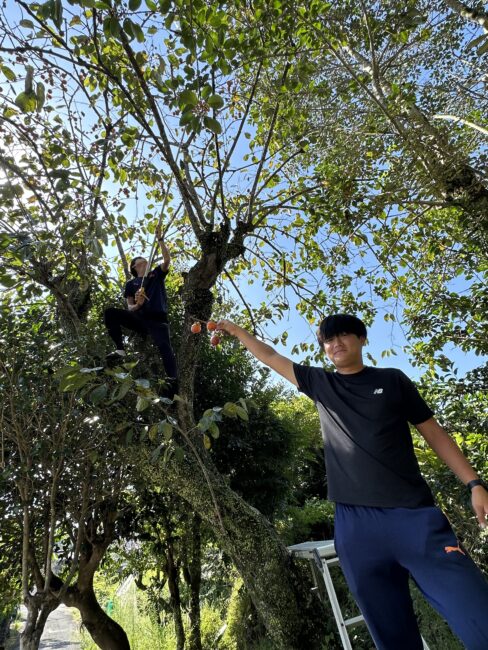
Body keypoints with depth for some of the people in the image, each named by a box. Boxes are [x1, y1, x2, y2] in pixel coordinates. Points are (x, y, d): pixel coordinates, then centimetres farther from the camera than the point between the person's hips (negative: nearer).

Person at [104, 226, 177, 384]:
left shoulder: (156, 274, 20)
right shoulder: (131, 283, 19)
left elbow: (167, 260, 3)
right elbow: (129, 307, 10)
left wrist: (160, 239, -1)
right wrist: (137, 305, -14)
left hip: (158, 319, -2)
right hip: (140, 318, 2)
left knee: (164, 346, -28)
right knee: (110, 313, -17)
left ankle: (173, 381, -40)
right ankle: (120, 350, -19)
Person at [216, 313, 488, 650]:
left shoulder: (392, 380, 8)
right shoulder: (320, 383, 11)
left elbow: (434, 433, 10)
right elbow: (270, 357, 19)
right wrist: (237, 331, 22)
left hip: (413, 514, -1)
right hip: (356, 524, 2)